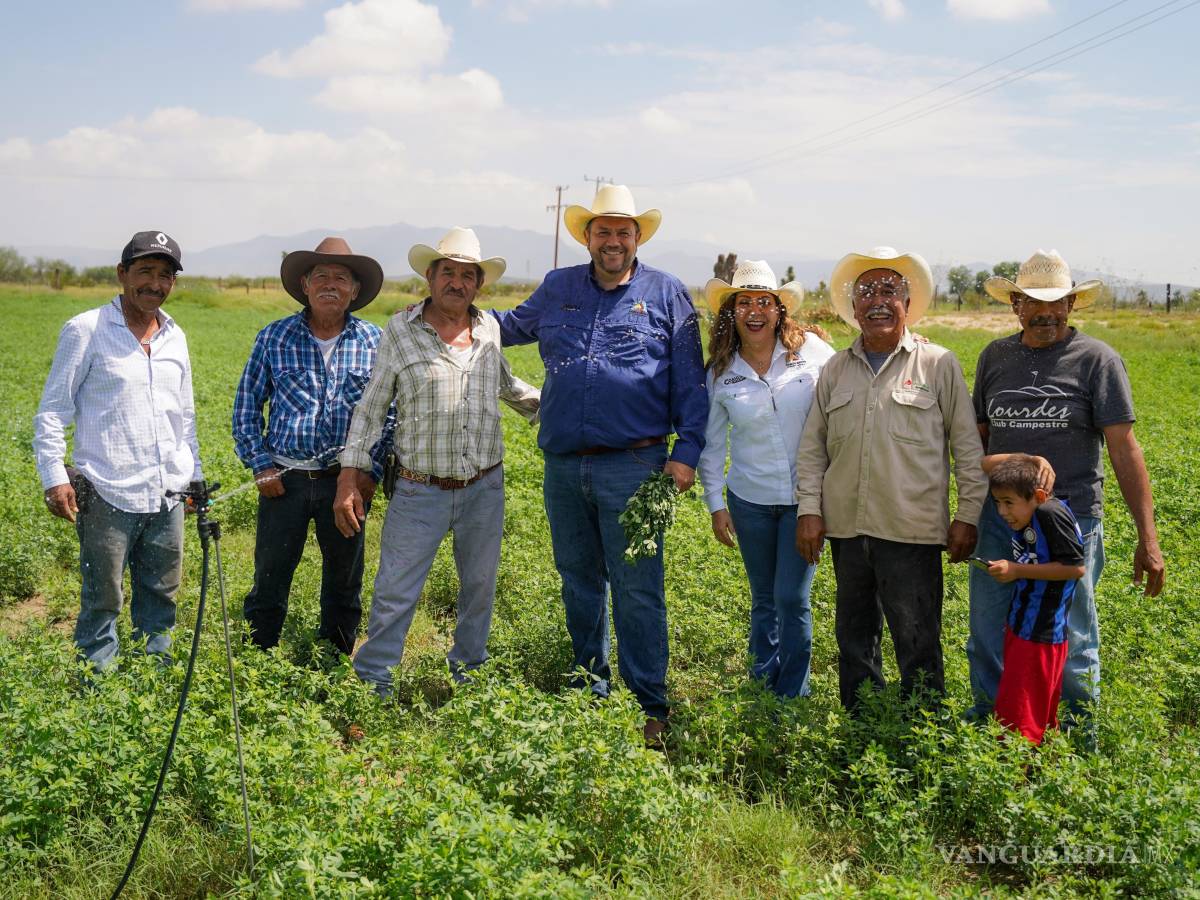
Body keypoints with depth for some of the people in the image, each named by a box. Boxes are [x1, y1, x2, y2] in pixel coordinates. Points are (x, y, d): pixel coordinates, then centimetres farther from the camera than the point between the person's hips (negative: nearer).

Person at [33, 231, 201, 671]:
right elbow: (52, 410, -2)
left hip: (169, 494, 5)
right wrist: (54, 477, -11)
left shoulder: (175, 336, 13)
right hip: (108, 495, -5)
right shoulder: (86, 330, -3)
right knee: (102, 601, 1)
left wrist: (195, 474, 21)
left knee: (161, 599, 13)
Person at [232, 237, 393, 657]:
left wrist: (373, 470, -2)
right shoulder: (274, 337, 1)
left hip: (346, 479, 1)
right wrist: (260, 466, -2)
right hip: (284, 477, -1)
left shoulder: (374, 341, 2)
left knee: (344, 580, 12)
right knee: (270, 578, 6)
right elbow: (246, 406, 5)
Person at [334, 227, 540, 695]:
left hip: (485, 488, 4)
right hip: (420, 492, -3)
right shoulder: (400, 330, -4)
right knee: (395, 595, -2)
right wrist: (349, 476, -7)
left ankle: (469, 673, 34)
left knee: (480, 587, 15)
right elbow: (370, 408, -1)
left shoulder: (490, 330, 5)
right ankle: (372, 683, 14)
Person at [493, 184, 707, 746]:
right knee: (578, 581, 14)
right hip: (563, 467, 4)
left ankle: (647, 704, 7)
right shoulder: (557, 288, 12)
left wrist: (686, 452, -6)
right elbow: (514, 324, 31)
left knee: (636, 589, -3)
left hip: (632, 466, -4)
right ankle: (590, 687, 30)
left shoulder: (666, 294, 3)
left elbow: (689, 381, 2)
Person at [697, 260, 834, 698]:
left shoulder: (811, 350, -6)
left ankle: (793, 695, 14)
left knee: (792, 599, -3)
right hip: (750, 501, 2)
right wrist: (716, 504, 4)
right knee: (763, 599, 14)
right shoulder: (720, 373, 0)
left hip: (805, 498, -2)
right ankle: (762, 682, 32)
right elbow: (712, 444, 7)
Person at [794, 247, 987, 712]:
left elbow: (968, 446, 1)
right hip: (847, 529, 4)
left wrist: (968, 515, -3)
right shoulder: (835, 369, 10)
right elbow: (812, 447, 13)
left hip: (912, 531, -4)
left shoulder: (939, 365, 0)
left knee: (918, 645, 1)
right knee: (854, 640, 15)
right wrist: (808, 509, 4)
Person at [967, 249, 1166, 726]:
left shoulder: (1097, 359, -4)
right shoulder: (994, 357, 8)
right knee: (987, 642, 12)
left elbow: (1124, 449, -7)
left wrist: (1147, 539, -11)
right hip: (999, 517, 4)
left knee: (1072, 646, 8)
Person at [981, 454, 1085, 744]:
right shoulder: (1023, 518, 6)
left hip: (1042, 632, -9)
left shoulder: (1051, 513, -20)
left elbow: (1075, 568, -23)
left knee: (1018, 713, -4)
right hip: (1020, 625, 9)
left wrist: (1017, 570, -20)